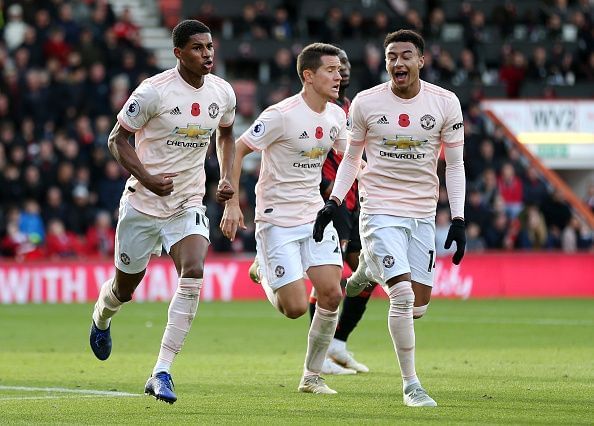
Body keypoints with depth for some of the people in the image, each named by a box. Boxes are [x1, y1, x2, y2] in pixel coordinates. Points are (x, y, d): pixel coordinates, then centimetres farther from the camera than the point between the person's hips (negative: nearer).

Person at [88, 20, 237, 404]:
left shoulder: (223, 92, -1)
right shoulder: (154, 91, -16)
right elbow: (118, 139, -9)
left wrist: (227, 178, 5)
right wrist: (147, 178, -22)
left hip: (189, 205, 3)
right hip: (143, 203, -3)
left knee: (194, 274, -22)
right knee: (125, 288, 11)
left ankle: (161, 373, -20)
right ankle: (101, 318, 51)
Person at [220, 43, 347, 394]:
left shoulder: (336, 116, 3)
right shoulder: (282, 115, -18)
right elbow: (236, 150, -13)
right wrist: (232, 204, -17)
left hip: (316, 216, 6)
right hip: (278, 220, -6)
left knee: (332, 294, -7)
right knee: (296, 307, -10)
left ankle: (312, 376, 9)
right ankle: (265, 274, 25)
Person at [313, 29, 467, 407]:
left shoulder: (445, 103, -2)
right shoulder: (366, 103, -4)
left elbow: (454, 165, 4)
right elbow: (351, 158, 9)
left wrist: (459, 219, -2)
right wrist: (334, 203, -2)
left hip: (423, 214, 3)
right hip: (380, 212, -3)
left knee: (419, 306, 5)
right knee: (403, 297, -16)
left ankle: (370, 268, 37)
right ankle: (411, 386, -4)